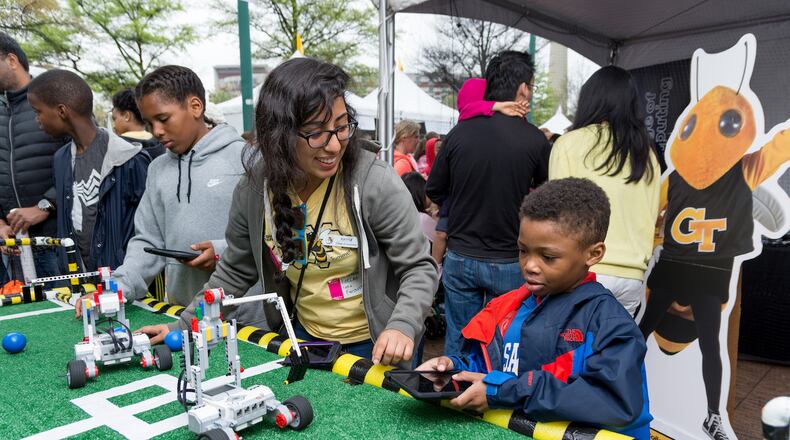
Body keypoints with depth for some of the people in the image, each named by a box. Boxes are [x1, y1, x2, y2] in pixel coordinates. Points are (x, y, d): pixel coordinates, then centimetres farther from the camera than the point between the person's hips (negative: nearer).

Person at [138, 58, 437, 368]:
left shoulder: (376, 182, -23)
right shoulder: (253, 189, -11)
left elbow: (419, 267, -15)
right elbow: (234, 272, 4)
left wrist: (402, 326, -31)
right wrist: (183, 327, 1)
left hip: (375, 346, -3)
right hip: (304, 336, 3)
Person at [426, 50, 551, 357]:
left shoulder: (459, 133, -6)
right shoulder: (535, 140, -12)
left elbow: (434, 191, 4)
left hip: (461, 259, 2)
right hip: (510, 263, -2)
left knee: (458, 341, 14)